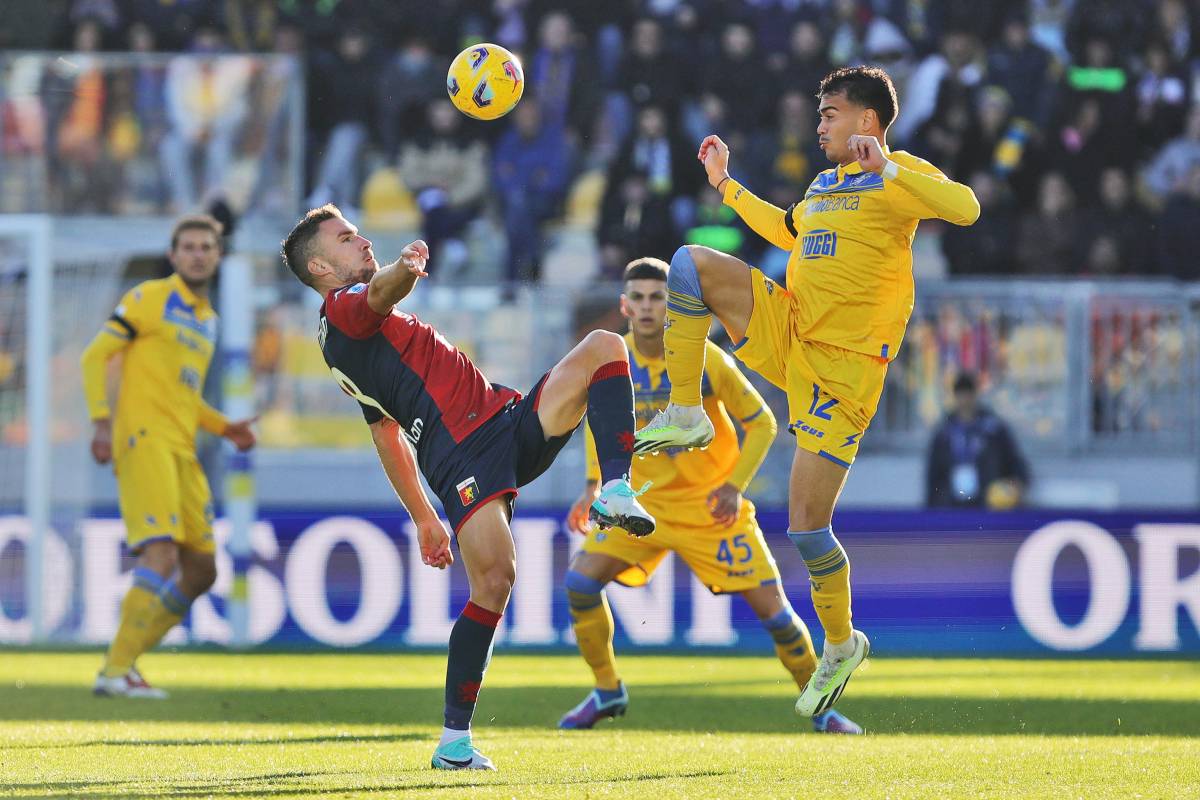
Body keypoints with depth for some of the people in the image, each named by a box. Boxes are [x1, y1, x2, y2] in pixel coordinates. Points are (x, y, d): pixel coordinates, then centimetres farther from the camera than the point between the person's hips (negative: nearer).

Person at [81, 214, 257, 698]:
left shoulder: (206, 319, 22)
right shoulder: (149, 299, -1)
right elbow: (95, 356, -5)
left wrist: (224, 428, 15)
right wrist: (102, 421, -17)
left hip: (182, 451, 8)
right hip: (144, 440, -8)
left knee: (201, 571, 7)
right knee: (162, 556, -22)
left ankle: (124, 659, 15)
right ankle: (117, 671, -21)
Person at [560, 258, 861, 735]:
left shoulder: (705, 360, -17)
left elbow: (761, 423, -8)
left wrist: (735, 486, -19)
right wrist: (594, 485, 2)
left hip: (711, 505, -3)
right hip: (644, 499, 3)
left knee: (770, 604, -8)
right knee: (580, 579, -16)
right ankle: (607, 692, 3)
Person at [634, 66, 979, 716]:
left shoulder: (898, 177, -8)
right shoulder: (824, 184, 17)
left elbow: (964, 208, -27)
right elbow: (788, 232, 38)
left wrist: (884, 168, -32)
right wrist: (726, 185, 39)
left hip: (844, 364, -7)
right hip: (786, 335, 7)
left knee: (806, 526, -7)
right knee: (692, 262, -10)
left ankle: (841, 646, 16)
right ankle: (686, 416, -7)